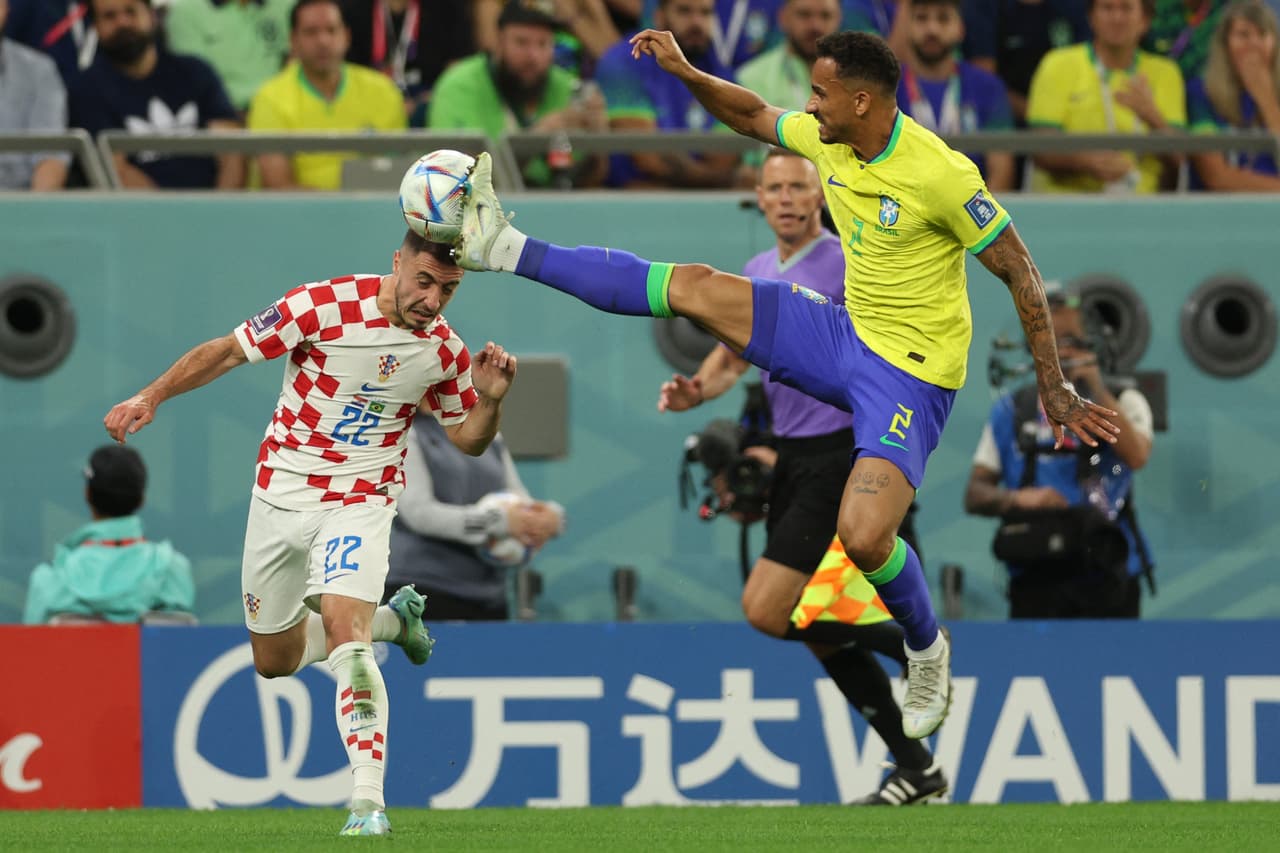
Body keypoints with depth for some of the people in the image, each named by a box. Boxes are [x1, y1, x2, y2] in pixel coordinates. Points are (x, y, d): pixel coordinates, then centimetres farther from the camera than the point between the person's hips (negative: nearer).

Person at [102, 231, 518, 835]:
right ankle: (392, 619, 40)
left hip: (360, 504, -1)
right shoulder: (324, 306, -16)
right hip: (281, 494, 1)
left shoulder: (443, 352, -7)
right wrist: (151, 396, -20)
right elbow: (226, 352, -10)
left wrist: (490, 399, -14)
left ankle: (368, 798, -29)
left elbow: (467, 440, 8)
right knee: (274, 662, 14)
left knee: (345, 634, -26)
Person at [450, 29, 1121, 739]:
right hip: (843, 332, 7)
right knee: (695, 287, 0)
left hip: (911, 373, -7)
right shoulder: (827, 140, -2)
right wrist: (684, 72, 2)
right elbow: (751, 116, 19)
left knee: (863, 536, -23)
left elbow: (1019, 272, -17)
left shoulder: (940, 175, -24)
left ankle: (928, 653, 6)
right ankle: (508, 250, 6)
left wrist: (1053, 387, -14)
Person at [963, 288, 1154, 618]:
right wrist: (1017, 499, -12)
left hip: (1107, 581, -1)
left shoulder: (1122, 402, 9)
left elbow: (1136, 455, -12)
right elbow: (975, 496, 9)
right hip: (1035, 583, 1)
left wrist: (1096, 388, -11)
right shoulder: (1011, 411, 11)